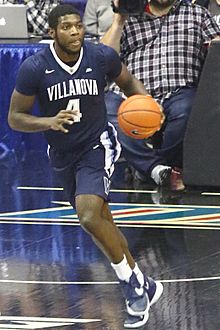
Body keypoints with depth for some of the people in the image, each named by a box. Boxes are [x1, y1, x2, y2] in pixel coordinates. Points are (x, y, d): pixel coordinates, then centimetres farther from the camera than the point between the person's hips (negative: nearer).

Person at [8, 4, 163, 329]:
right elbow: (15, 117, -11)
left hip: (97, 146, -3)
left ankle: (133, 283, -8)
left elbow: (129, 82, 6)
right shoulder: (34, 68, -17)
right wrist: (49, 122, -30)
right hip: (63, 155, 3)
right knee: (103, 225, 14)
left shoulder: (102, 56, -15)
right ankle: (143, 287, 32)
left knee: (90, 217, -25)